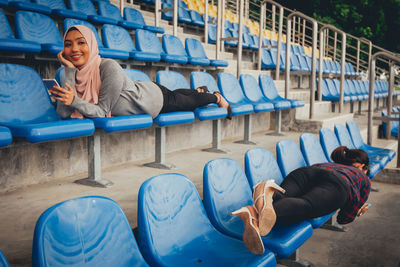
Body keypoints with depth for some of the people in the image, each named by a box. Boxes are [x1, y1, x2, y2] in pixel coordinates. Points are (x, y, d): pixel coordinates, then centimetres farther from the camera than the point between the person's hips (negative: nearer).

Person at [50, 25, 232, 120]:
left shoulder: (109, 67, -37)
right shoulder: (75, 72, -18)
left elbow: (102, 111, -34)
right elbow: (63, 113, -28)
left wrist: (75, 101, -50)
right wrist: (70, 71, -34)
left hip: (154, 97, -6)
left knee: (191, 101, 21)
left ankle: (216, 97, 52)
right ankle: (200, 90, 64)